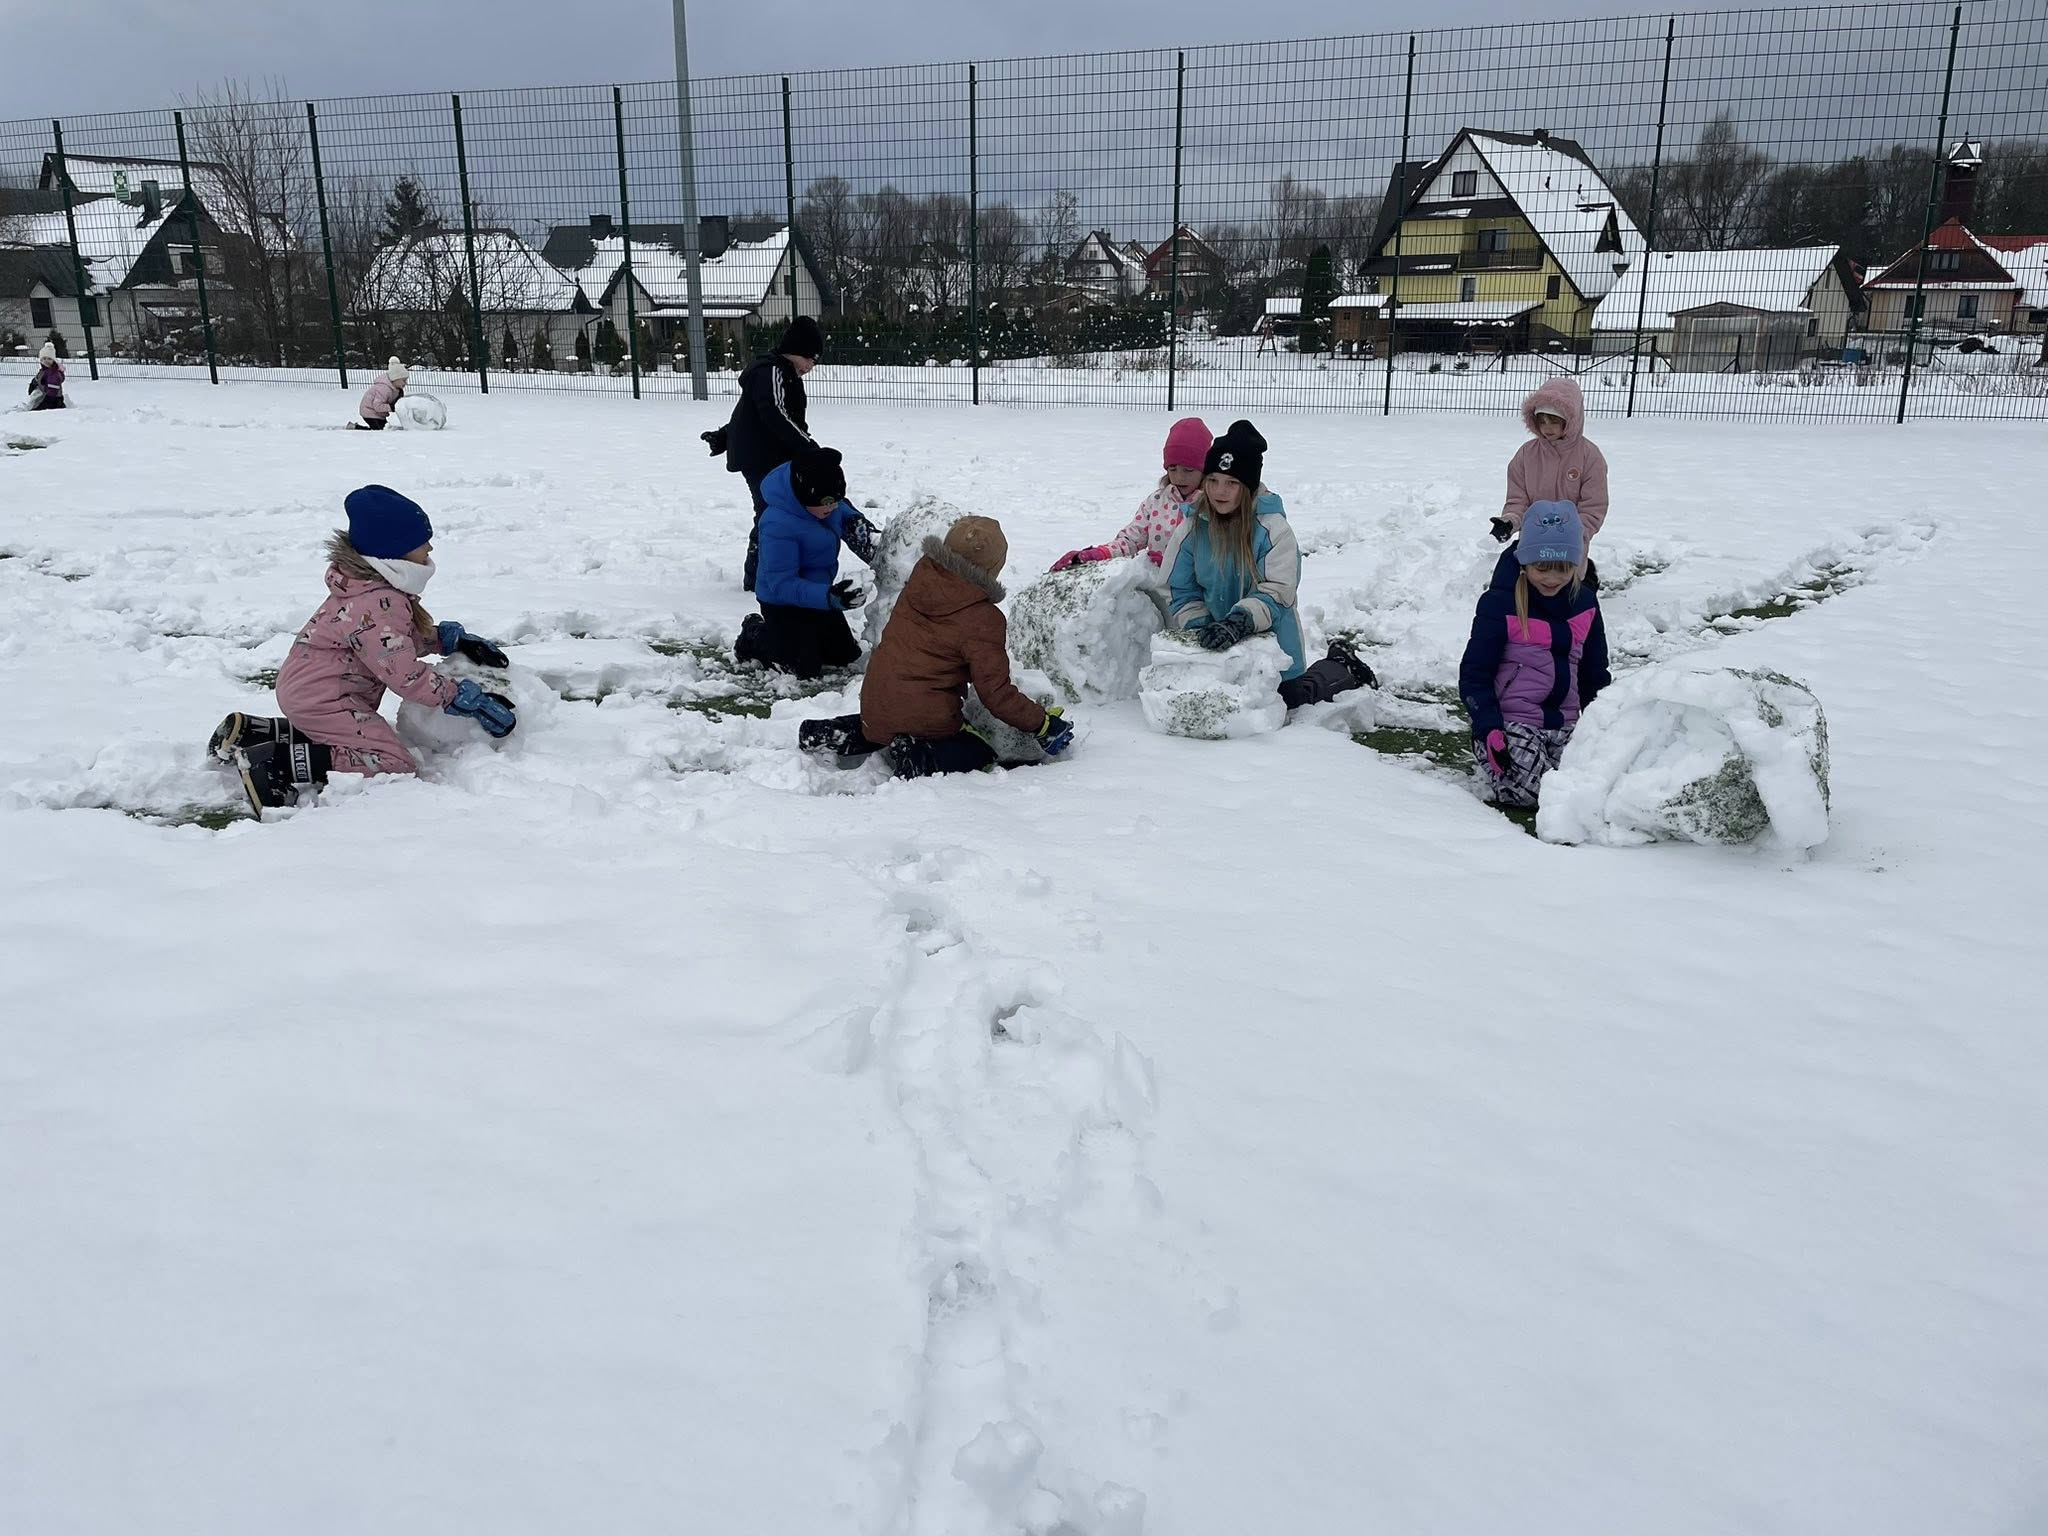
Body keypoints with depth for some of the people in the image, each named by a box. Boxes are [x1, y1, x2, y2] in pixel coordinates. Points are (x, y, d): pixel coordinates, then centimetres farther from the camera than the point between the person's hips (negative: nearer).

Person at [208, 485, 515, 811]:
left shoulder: (375, 586, 4)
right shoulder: (377, 605, -27)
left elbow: (409, 635, 19)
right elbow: (406, 676, -27)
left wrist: (451, 638, 2)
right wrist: (471, 700, -23)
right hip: (321, 700, -11)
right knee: (395, 766, -18)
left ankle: (249, 733, 25)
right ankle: (280, 763, -19)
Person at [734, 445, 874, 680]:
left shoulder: (825, 499, -11)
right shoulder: (778, 524, -34)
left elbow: (842, 508, 15)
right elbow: (782, 584, -34)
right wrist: (828, 597, -45)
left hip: (817, 594, 8)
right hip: (783, 603, -8)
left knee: (847, 655, 14)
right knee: (805, 668, -12)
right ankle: (756, 635, 14)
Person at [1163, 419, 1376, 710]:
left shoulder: (1273, 529, -20)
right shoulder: (1191, 529, -8)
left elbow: (1276, 593, -25)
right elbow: (1180, 591, -3)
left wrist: (1239, 621, -41)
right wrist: (1199, 628, -19)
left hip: (1270, 639, -4)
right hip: (1217, 643, 4)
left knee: (1288, 699, 3)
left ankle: (1342, 668, 32)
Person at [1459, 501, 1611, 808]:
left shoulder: (1585, 602, 9)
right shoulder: (1499, 603, -8)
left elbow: (1595, 674, 18)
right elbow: (1474, 673, -7)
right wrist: (1488, 728, -19)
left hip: (1564, 724, 5)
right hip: (1509, 723, -5)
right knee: (1535, 790, -28)